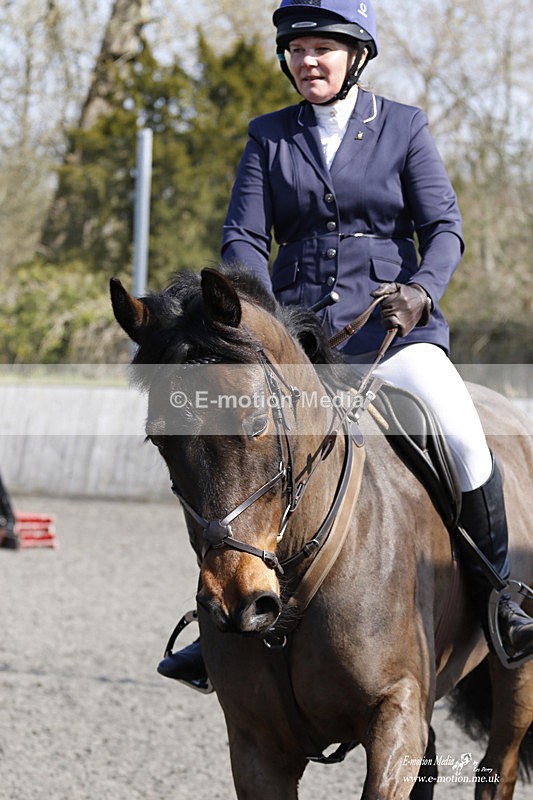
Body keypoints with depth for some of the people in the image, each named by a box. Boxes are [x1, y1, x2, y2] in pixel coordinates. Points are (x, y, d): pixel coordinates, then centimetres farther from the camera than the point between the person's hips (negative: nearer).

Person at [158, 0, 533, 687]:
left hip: (391, 326, -2)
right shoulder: (269, 137, 10)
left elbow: (444, 225, 1)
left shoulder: (403, 127, 6)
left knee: (462, 437, -26)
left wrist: (421, 289, -20)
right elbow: (244, 237, 3)